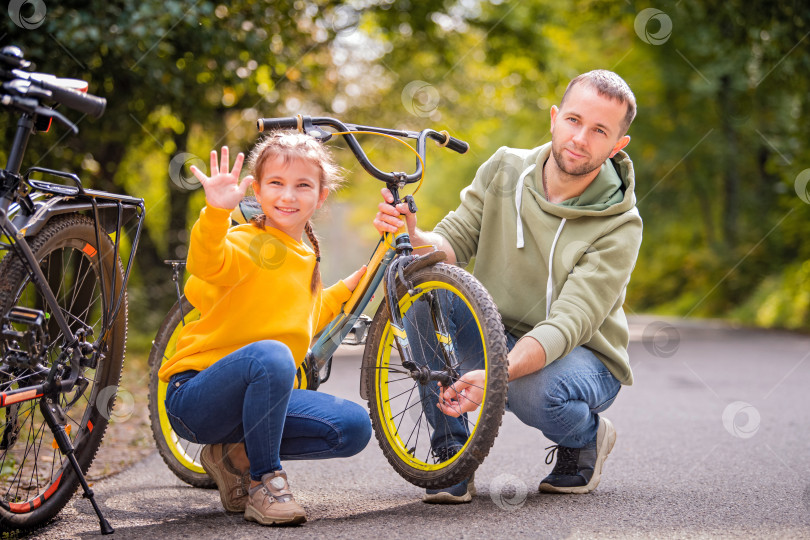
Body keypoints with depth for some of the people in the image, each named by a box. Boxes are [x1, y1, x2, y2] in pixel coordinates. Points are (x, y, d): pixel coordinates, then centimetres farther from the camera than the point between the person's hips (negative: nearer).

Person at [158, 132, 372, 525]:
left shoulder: (306, 257, 13)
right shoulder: (249, 243, -13)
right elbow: (208, 264, -39)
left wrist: (344, 290, 25)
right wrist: (217, 211, -56)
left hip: (261, 395, 8)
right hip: (194, 397, -8)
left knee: (354, 427, -10)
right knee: (270, 355, -38)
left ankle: (236, 456, 4)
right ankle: (264, 480, -19)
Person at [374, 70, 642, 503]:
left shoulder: (620, 226, -19)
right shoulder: (503, 170, -7)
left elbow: (568, 324, -28)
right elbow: (454, 243, -6)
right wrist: (413, 238, -32)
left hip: (582, 357, -3)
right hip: (494, 338, 3)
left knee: (534, 390, -39)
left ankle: (587, 439, 1)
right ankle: (452, 453, -14)